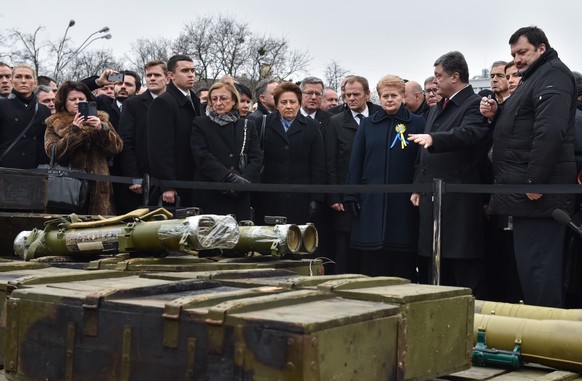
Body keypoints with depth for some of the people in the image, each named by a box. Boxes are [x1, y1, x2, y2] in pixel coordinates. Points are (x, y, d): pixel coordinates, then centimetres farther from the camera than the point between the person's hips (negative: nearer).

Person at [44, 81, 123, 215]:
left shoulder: (101, 120, 14)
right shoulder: (54, 124, 11)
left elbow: (118, 147, 3)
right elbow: (53, 153, -4)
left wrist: (102, 129, -12)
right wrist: (74, 131, -13)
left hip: (98, 186, 1)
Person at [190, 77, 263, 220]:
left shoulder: (247, 126, 15)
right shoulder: (200, 124, 7)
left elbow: (257, 158, 6)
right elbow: (203, 156, -5)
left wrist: (244, 180, -13)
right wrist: (230, 178, -17)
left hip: (240, 199, 2)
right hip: (209, 197, -2)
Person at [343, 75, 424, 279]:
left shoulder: (417, 123, 4)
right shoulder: (367, 124, 11)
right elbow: (355, 162, 10)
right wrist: (352, 195, 3)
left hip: (404, 201, -2)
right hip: (372, 200, 2)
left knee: (403, 261, 1)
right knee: (373, 260, 3)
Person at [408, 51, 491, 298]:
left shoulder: (474, 105, -8)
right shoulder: (436, 109, 20)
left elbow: (466, 134, -28)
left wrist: (432, 138, -43)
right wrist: (418, 187, 16)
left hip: (459, 201, -9)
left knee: (464, 268, -6)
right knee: (432, 269, 13)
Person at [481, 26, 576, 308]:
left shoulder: (553, 75, -9)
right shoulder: (534, 78, 24)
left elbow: (550, 131, -22)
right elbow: (519, 126, 29)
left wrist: (535, 181, -24)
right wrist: (496, 115, 9)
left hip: (538, 192, -10)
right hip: (525, 190, 10)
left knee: (537, 268, -9)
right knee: (531, 266, 13)